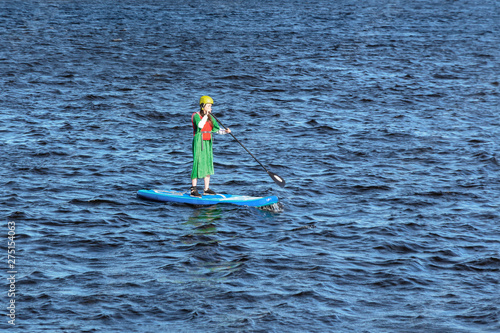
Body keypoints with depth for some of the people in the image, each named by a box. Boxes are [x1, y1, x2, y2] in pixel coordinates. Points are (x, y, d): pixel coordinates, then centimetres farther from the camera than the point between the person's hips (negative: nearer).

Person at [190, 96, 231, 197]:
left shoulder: (210, 118, 13)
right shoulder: (196, 116, -8)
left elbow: (217, 130, 10)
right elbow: (200, 125, -27)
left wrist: (226, 131, -7)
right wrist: (206, 115, -25)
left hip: (208, 143, 8)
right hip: (198, 142, -7)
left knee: (208, 164, 9)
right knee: (198, 164, -11)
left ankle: (206, 189, 17)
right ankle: (193, 190, -9)